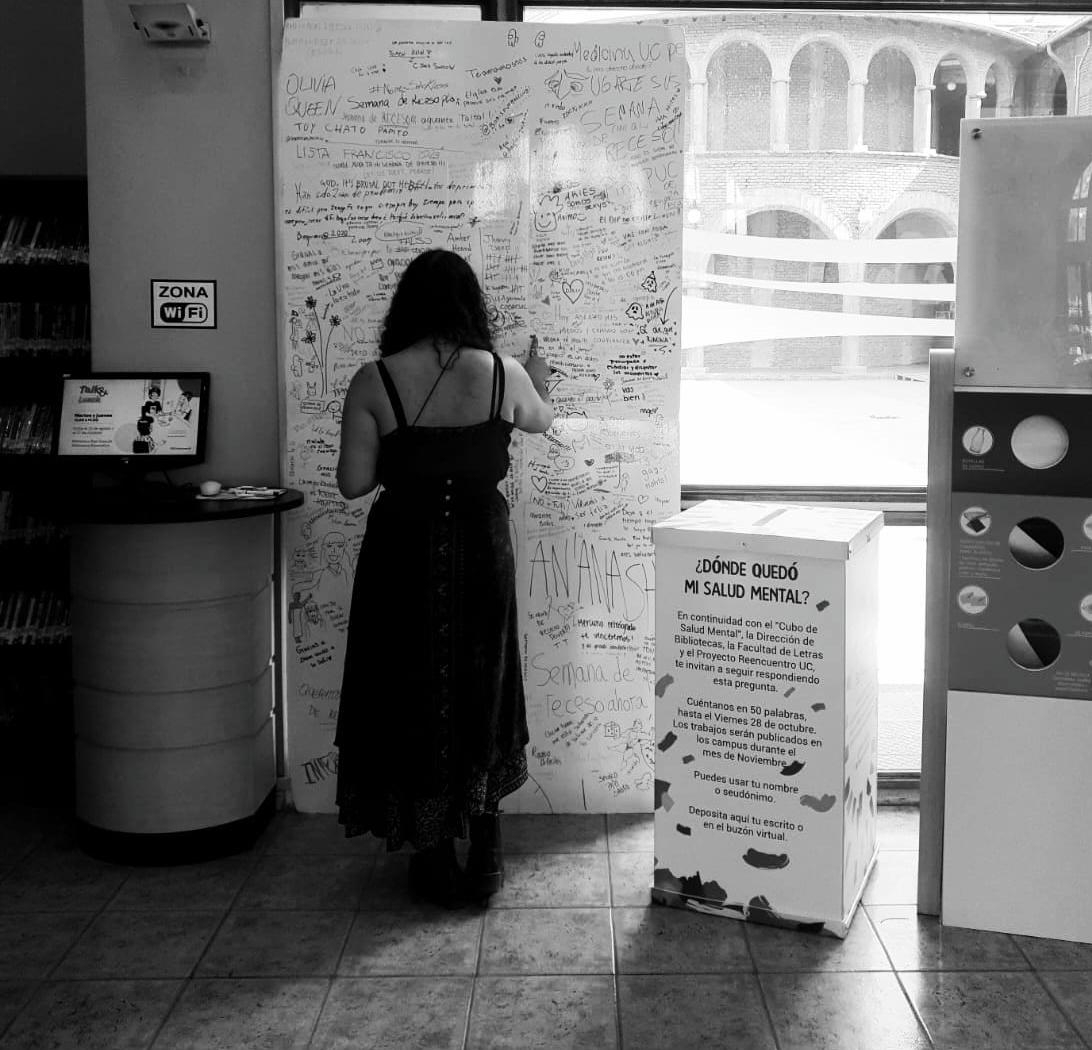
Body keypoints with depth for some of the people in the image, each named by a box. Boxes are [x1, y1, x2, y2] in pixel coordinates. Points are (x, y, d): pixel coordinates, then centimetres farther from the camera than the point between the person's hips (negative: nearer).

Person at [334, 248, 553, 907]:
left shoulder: (374, 383, -10)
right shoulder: (504, 376, -5)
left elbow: (353, 483, -9)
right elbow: (541, 421, 17)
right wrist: (540, 384, 38)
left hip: (404, 555, -1)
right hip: (482, 552, 2)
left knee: (414, 701, 11)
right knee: (482, 695, 17)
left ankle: (437, 863, 19)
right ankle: (486, 856, 23)